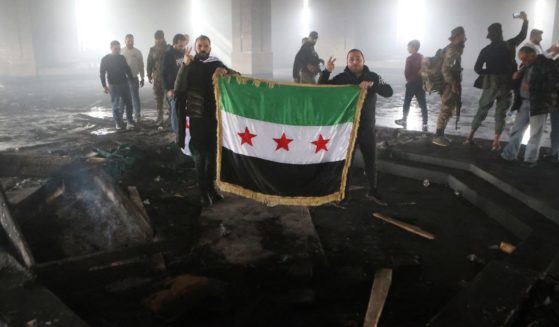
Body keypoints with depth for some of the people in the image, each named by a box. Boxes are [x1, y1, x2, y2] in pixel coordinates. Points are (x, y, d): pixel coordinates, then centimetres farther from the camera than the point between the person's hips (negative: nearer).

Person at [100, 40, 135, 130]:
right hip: (113, 85, -3)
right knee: (116, 105, 3)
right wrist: (104, 86, -8)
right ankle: (118, 123, 13)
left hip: (124, 84, 3)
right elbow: (102, 73, -3)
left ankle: (130, 121, 10)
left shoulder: (122, 58, 7)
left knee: (128, 103, 1)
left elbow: (127, 69, 16)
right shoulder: (105, 59, -3)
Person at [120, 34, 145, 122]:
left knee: (135, 97, 0)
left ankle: (137, 115, 7)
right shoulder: (121, 51, 1)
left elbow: (141, 66, 3)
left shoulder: (137, 52, 1)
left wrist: (142, 78, 2)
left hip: (134, 78, -1)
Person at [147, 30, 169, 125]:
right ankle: (159, 117, 12)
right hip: (156, 77, 3)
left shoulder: (169, 48, 1)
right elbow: (149, 63, 10)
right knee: (158, 98, 5)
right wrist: (149, 75, 5)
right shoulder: (152, 49, 10)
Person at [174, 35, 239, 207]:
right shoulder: (189, 66, -2)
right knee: (199, 155, 1)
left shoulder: (216, 64, 6)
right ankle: (203, 191, 11)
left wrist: (226, 71, -17)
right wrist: (185, 65, -28)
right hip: (197, 118, -2)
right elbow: (179, 88, -15)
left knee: (212, 154, 9)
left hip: (214, 116, 3)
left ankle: (211, 187, 24)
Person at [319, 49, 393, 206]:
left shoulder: (372, 77, -1)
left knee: (371, 161, 13)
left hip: (367, 128, 2)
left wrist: (372, 84, -30)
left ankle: (373, 191, 30)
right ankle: (344, 192, 23)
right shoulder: (341, 78, -5)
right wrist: (327, 71, -24)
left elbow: (389, 92, -13)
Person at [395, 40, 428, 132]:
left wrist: (408, 79, 5)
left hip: (412, 83, -5)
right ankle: (425, 124, -4)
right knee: (422, 104, 1)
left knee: (407, 102, 11)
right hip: (421, 82, 5)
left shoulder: (409, 59, -12)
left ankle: (404, 120, 22)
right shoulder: (422, 57, 7)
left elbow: (407, 72, -12)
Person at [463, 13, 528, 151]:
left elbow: (477, 68, -6)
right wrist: (525, 20, 26)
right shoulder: (509, 45, -5)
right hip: (506, 85, -1)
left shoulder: (486, 50, -3)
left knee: (481, 110, 11)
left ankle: (470, 137, 10)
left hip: (490, 84, 1)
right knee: (501, 113, 5)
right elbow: (522, 35, 12)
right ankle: (496, 143, 3)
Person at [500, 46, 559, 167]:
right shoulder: (526, 66, 14)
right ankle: (510, 154, 15)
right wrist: (516, 78, 2)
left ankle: (531, 159, 9)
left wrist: (532, 87, -19)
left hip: (538, 104, -7)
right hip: (524, 102, 7)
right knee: (516, 129, 7)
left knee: (535, 133, 0)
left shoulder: (548, 64, -8)